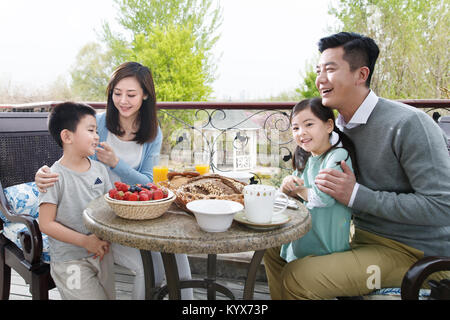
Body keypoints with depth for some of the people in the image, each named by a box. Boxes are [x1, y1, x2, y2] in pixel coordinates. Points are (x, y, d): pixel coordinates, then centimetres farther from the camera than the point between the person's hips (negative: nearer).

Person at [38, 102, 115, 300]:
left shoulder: (99, 169, 3)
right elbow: (46, 224, -14)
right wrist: (85, 241, -18)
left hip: (101, 254, 5)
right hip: (70, 261, -5)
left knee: (109, 295, 14)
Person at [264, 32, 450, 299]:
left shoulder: (408, 124, -21)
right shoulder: (340, 124, 4)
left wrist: (356, 195, -26)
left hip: (413, 250, -7)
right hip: (362, 236, 8)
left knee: (297, 279, -23)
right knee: (274, 246, 6)